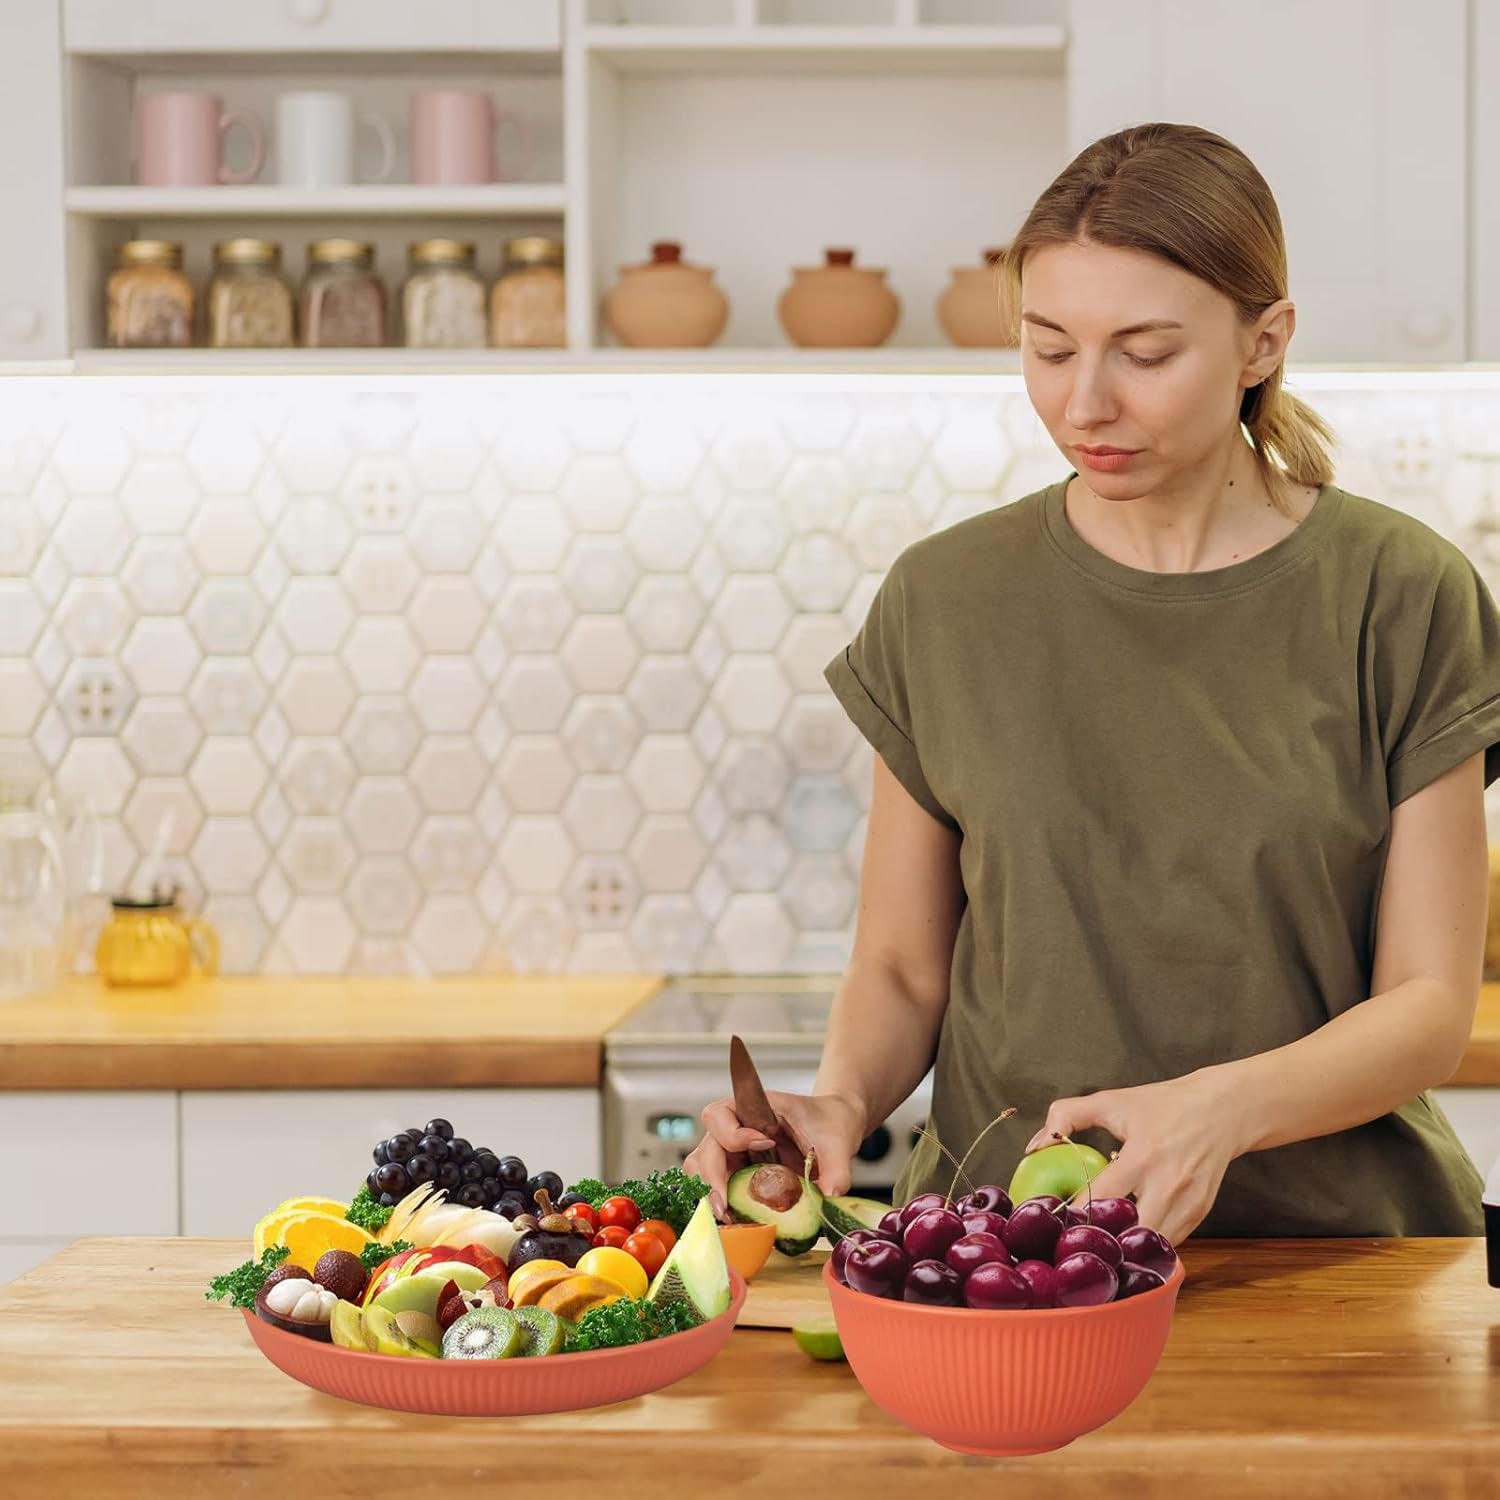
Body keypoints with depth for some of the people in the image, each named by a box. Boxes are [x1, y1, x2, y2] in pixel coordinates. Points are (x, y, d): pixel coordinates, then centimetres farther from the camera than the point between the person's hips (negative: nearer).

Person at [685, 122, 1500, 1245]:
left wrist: (1222, 1108, -19)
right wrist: (841, 1102, -10)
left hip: (1332, 1237, -1)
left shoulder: (1399, 596, 0)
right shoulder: (947, 601, 5)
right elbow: (901, 965, 11)